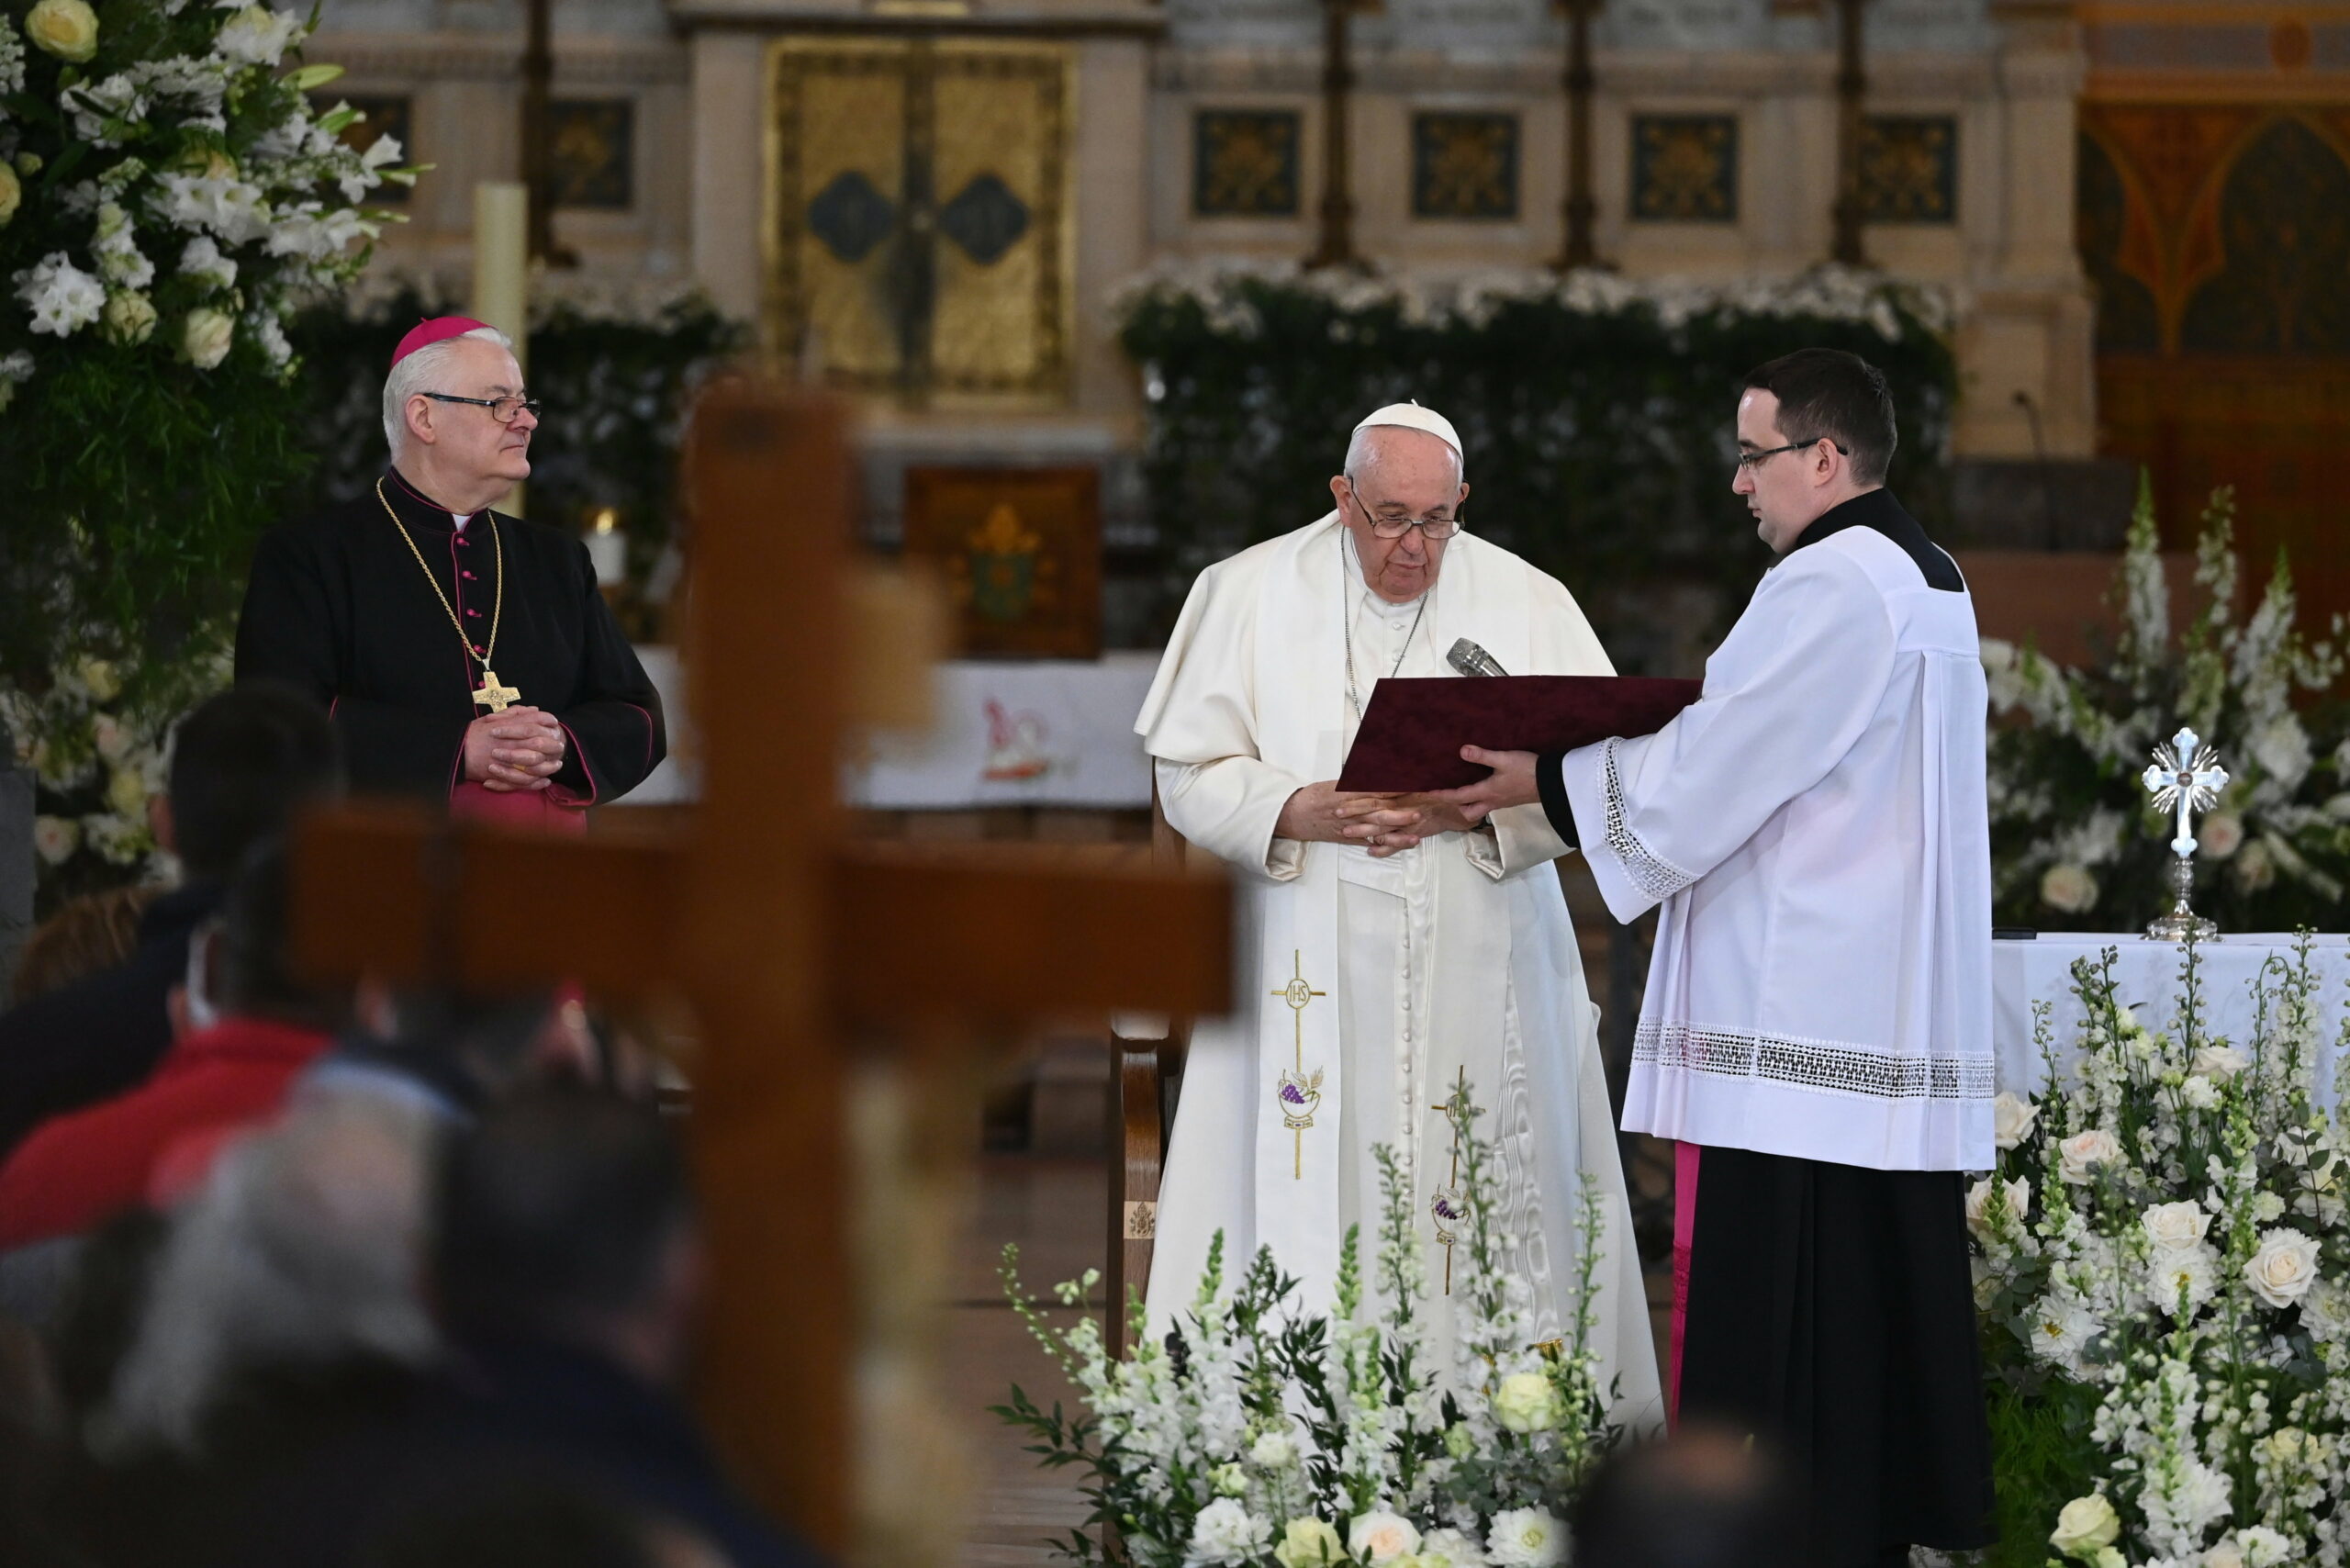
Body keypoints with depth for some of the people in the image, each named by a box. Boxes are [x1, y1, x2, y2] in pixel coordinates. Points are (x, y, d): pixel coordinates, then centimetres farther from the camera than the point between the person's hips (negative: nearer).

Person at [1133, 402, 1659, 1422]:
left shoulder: (1528, 603, 6)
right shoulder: (1249, 594, 6)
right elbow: (1189, 772, 3)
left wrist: (1469, 807, -16)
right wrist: (1298, 811, -15)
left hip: (1478, 981, 1)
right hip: (1305, 981, 0)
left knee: (1488, 1209, -5)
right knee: (1300, 1213, -6)